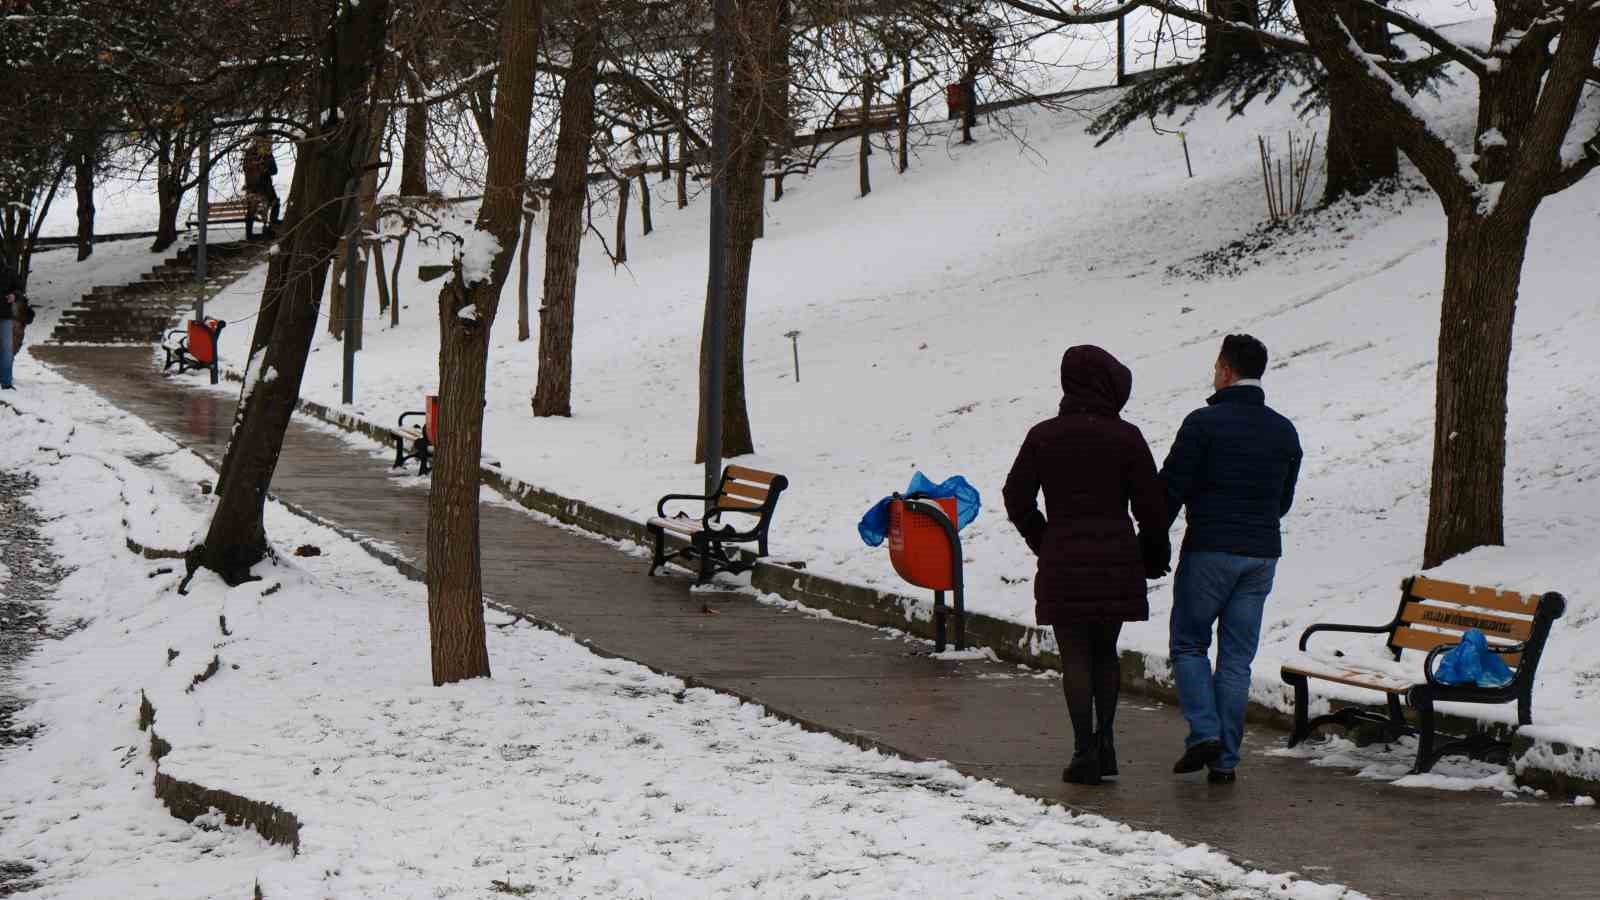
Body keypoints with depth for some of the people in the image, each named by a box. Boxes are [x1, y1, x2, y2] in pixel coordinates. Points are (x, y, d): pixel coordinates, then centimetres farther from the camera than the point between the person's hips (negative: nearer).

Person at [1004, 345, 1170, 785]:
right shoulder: (1126, 437, -3)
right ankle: (1104, 740, 11)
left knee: (1076, 656, 2)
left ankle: (1085, 750, -4)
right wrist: (1155, 556, 13)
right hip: (1116, 561, 1)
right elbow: (1151, 504, -1)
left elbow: (1017, 498, 3)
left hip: (1063, 562, -1)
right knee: (1106, 651, 16)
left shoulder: (1043, 436, -1)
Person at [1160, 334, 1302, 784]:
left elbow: (1171, 489, -10)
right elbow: (1285, 498, 16)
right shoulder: (1284, 431, 8)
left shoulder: (1204, 423, -10)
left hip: (1209, 551, -5)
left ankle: (1204, 734, -7)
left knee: (1189, 645, 9)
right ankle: (1225, 759, 5)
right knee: (1237, 659, 7)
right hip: (1262, 553, 5)